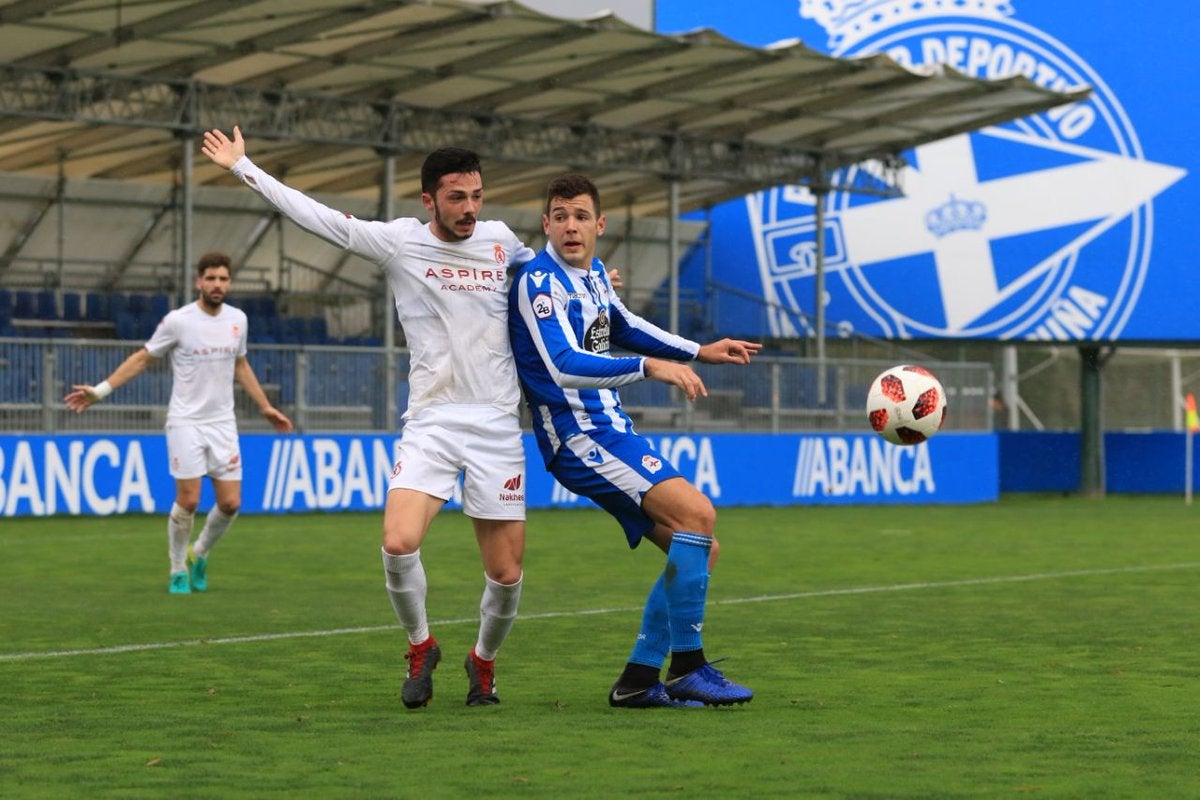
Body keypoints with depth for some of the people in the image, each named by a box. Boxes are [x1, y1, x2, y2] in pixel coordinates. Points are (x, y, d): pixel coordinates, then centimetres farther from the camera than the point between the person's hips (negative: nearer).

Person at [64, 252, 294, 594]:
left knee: (230, 503, -2)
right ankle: (178, 570, 13)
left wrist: (265, 407, 22)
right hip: (186, 422, -4)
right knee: (188, 501, -8)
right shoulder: (178, 321, -9)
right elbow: (143, 358, 1)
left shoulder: (237, 319, 4)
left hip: (223, 423, 4)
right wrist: (100, 390, -4)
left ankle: (200, 554, 25)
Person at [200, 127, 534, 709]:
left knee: (506, 573, -1)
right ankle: (420, 647, 6)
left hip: (497, 426, 2)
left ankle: (483, 661, 29)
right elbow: (318, 217, 0)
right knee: (399, 544, -22)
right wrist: (243, 168, 1)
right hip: (430, 422, -2)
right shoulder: (398, 241, 0)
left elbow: (541, 268, 32)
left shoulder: (499, 239, 8)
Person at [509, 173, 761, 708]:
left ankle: (638, 680, 9)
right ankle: (686, 668, -17)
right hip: (579, 438, -10)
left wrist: (701, 352, 31)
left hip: (612, 431, 10)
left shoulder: (592, 273, 12)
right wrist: (651, 367, -35)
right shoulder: (539, 283, -15)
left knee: (699, 548, 7)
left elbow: (624, 327, 31)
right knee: (696, 512, -23)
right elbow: (564, 367, -28)